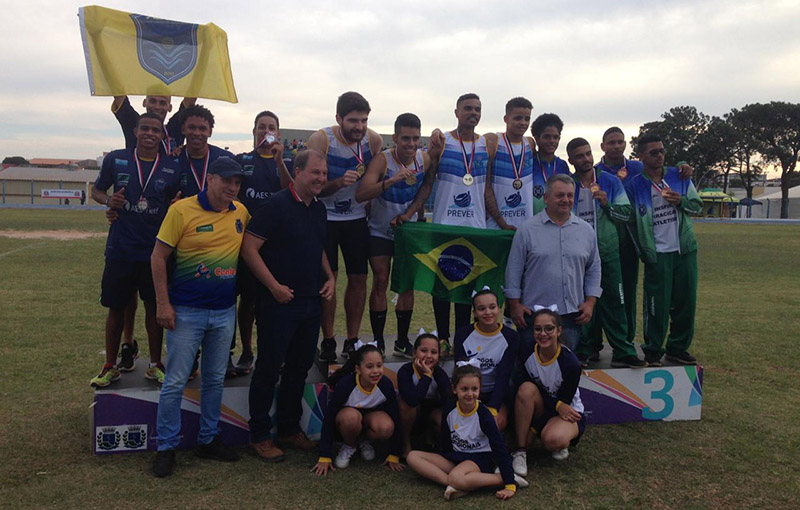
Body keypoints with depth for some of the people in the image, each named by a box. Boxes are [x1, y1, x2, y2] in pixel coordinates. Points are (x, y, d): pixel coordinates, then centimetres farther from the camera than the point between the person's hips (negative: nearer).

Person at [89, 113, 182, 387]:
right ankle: (110, 366, 22)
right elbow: (96, 190, 11)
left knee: (154, 307, 8)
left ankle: (155, 364, 22)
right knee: (116, 307, 8)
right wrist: (109, 200, -10)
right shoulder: (115, 159, 1)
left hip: (156, 249, 0)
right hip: (120, 249, 0)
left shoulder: (172, 168, 2)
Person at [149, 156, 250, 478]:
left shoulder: (241, 213, 2)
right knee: (176, 381, 2)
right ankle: (166, 447, 16)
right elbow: (158, 257, -8)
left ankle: (208, 439, 29)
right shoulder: (182, 210, -10)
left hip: (225, 311, 5)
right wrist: (163, 304, -11)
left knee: (215, 380, 14)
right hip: (186, 311, -4)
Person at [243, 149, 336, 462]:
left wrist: (329, 277, 8)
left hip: (311, 303, 7)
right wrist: (274, 286, -18)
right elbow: (249, 248, -16)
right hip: (279, 303, -7)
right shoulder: (276, 205, -12)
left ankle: (289, 428, 29)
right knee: (269, 368, 3)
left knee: (300, 367, 15)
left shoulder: (319, 209, 11)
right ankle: (259, 435, 16)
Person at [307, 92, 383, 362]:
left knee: (359, 278, 2)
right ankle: (328, 341, 10)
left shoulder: (374, 140, -8)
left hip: (357, 218, 3)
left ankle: (352, 340, 14)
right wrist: (339, 182, -32)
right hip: (325, 218, -2)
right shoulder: (320, 140, -17)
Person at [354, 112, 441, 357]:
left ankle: (402, 341, 16)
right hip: (380, 231, -3)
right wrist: (391, 181, -44)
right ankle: (378, 341, 4)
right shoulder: (382, 160, -22)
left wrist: (408, 214, -13)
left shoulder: (425, 159, -10)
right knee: (380, 281, -6)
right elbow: (360, 195, -32)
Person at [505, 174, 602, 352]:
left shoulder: (586, 230, 10)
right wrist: (515, 305, -4)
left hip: (573, 315, 3)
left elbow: (594, 270, 15)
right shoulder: (527, 230, 0)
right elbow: (514, 270, 1)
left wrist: (590, 302, 5)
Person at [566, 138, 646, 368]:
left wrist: (607, 204, -12)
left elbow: (626, 213, 4)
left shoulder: (611, 182, 4)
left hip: (607, 252, 0)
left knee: (614, 301, 0)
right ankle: (582, 352, 17)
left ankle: (622, 352, 8)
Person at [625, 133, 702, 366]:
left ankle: (678, 348, 24)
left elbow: (697, 205, 11)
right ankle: (653, 352, 12)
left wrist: (681, 201, -11)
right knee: (657, 304, -3)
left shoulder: (679, 176, 6)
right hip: (657, 254, -4)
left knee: (686, 300, 8)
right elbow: (631, 221, -1)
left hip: (685, 249, 4)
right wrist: (642, 251, -3)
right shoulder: (635, 185, -3)